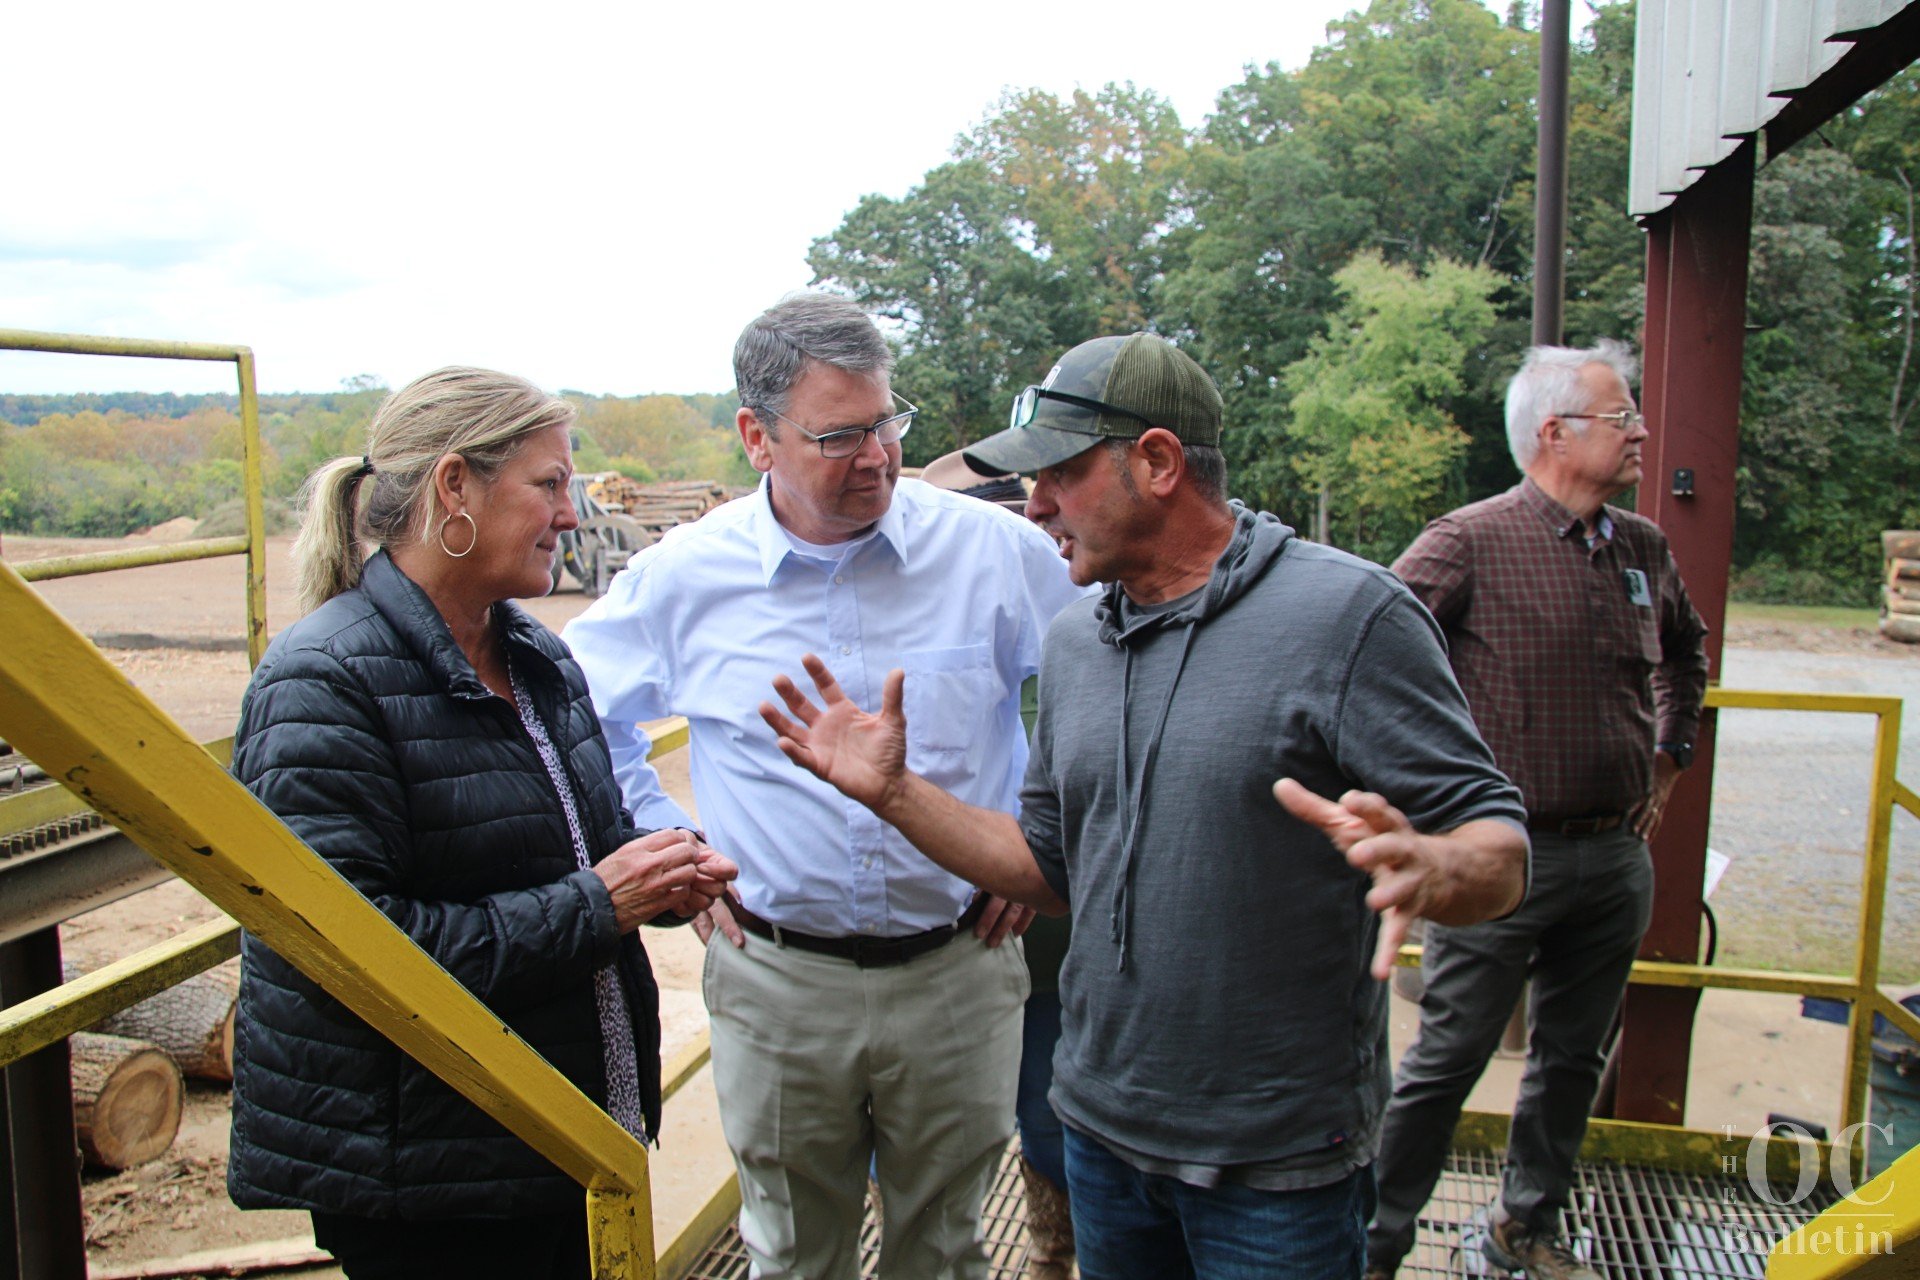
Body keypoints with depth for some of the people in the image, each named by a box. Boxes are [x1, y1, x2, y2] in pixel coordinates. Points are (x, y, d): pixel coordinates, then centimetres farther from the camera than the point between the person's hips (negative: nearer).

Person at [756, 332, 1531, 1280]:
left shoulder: (1348, 615, -14)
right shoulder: (1073, 641, 6)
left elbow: (1500, 852, -16)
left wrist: (1425, 869, -38)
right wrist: (892, 790, 2)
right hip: (1103, 1130, 6)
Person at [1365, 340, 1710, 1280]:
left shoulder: (1643, 547, 8)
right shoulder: (1471, 541, -13)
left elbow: (1684, 652, 28)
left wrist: (1669, 754, 20)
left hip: (1615, 858, 7)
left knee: (1573, 1058, 18)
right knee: (1447, 1060, 1)